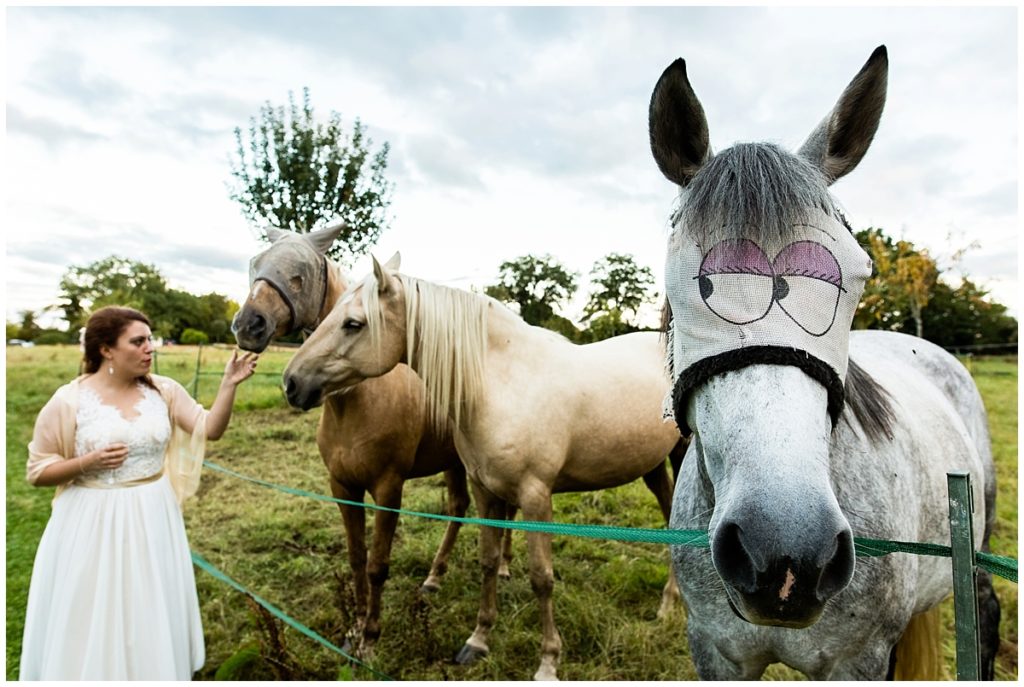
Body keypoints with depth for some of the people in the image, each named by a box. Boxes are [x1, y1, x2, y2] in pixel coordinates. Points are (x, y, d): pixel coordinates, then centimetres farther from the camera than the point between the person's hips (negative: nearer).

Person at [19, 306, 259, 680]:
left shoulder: (163, 390, -2)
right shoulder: (68, 401, -11)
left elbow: (210, 429, -8)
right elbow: (38, 471, -4)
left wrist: (229, 384, -19)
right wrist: (88, 462, -21)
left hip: (152, 519, 3)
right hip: (93, 524, -3)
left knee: (152, 613, 17)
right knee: (91, 617, 12)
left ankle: (153, 669, 39)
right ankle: (90, 672, 36)